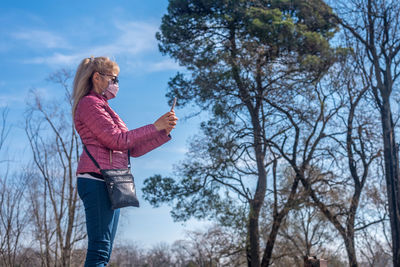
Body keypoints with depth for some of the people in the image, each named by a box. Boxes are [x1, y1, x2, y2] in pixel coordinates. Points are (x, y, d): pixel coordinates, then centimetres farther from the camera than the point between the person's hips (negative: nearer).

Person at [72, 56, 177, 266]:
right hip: (97, 179, -10)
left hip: (110, 182, 10)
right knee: (99, 250, -14)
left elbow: (133, 149, 21)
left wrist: (164, 132, 12)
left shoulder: (103, 107, 26)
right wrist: (154, 127, -6)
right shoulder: (89, 103, -1)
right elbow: (118, 140, -11)